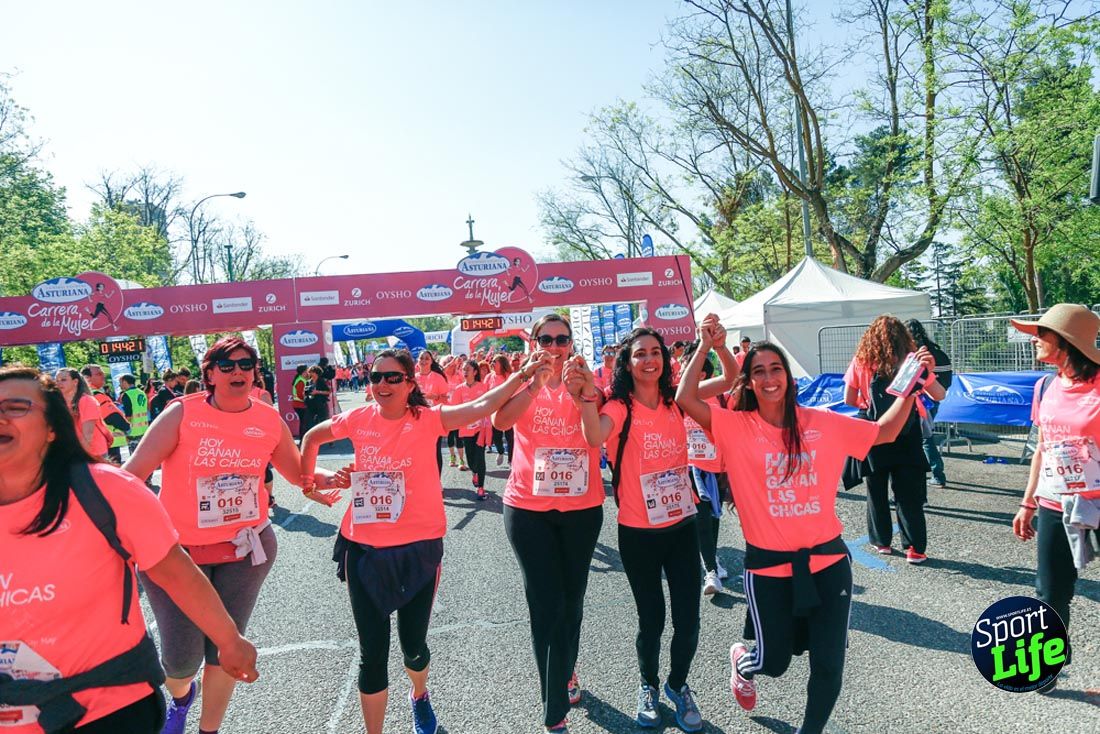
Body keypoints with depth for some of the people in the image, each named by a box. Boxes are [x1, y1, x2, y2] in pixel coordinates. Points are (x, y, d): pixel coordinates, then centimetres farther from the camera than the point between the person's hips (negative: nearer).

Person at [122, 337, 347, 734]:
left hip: (244, 550, 2)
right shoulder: (182, 413, -11)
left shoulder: (270, 421, -2)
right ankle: (180, 697, 42)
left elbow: (298, 472, 10)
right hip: (177, 551, -2)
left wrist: (325, 479, -9)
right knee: (182, 657, 3)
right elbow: (133, 473, -12)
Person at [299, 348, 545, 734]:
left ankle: (419, 696, 50)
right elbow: (313, 436, 17)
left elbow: (482, 406, -23)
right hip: (364, 549, 2)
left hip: (417, 548, -1)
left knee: (413, 644, 14)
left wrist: (524, 373, -29)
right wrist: (308, 479, 15)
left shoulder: (428, 418, -10)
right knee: (372, 652, 7)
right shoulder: (358, 419, -2)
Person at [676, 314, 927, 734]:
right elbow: (685, 400, -22)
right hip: (769, 564, -2)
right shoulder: (737, 428, -9)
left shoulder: (821, 422, 0)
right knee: (773, 661, 12)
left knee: (829, 664, 9)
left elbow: (884, 432, 10)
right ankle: (743, 663, 50)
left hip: (827, 559, 2)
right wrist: (705, 347, -18)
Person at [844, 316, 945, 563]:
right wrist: (927, 370, 17)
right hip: (906, 434, 0)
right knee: (909, 493, 6)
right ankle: (914, 548, 7)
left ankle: (881, 541, 22)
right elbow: (939, 395, 1)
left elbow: (849, 399, -2)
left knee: (876, 490, 14)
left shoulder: (860, 362, -3)